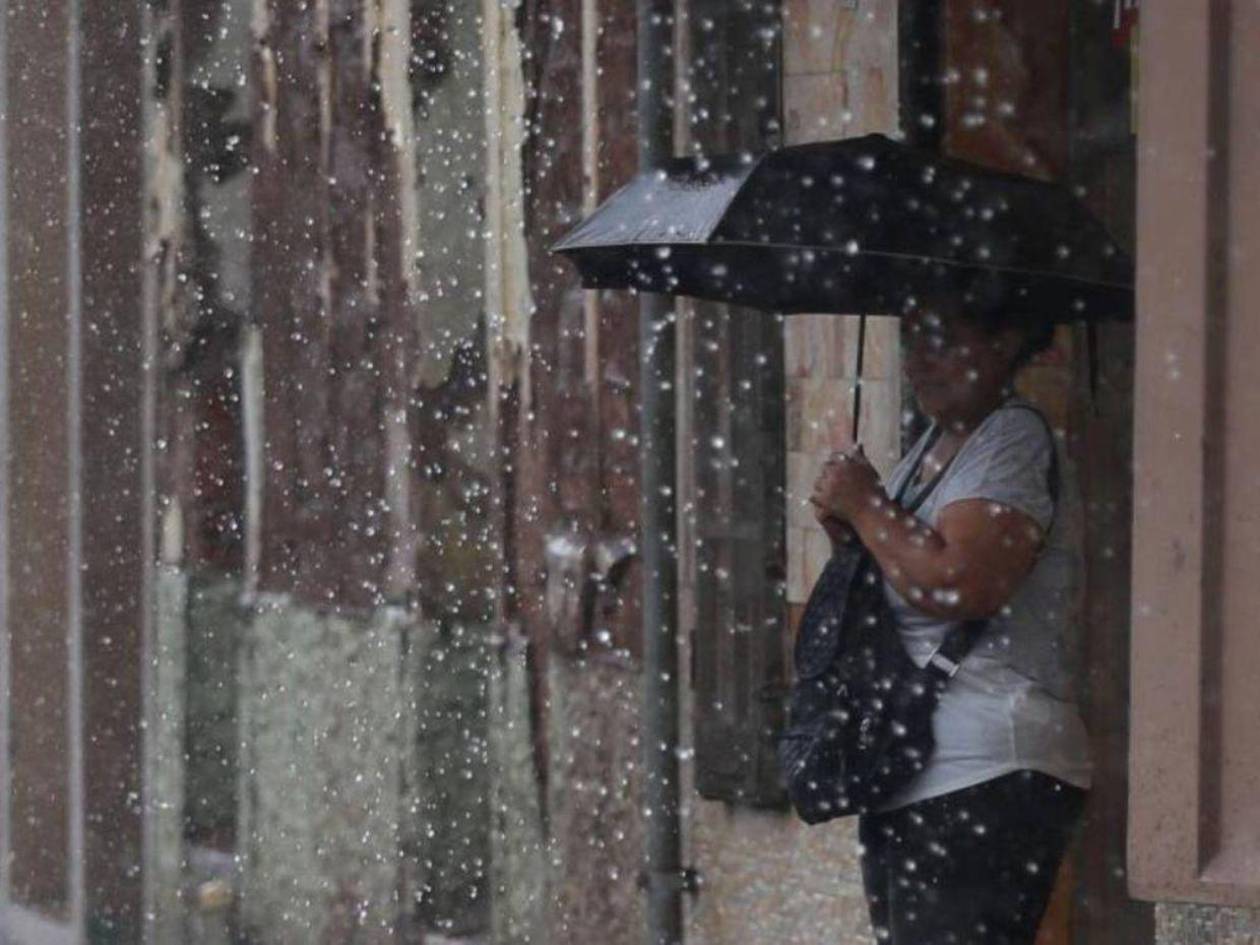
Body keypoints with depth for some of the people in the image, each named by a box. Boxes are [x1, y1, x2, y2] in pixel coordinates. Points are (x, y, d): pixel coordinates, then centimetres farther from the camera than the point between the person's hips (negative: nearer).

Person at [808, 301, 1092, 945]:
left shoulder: (1016, 442, -10)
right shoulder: (932, 446, 19)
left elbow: (957, 587, -24)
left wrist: (865, 507, -9)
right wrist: (847, 532, 7)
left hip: (984, 781, -10)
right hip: (905, 779, 10)